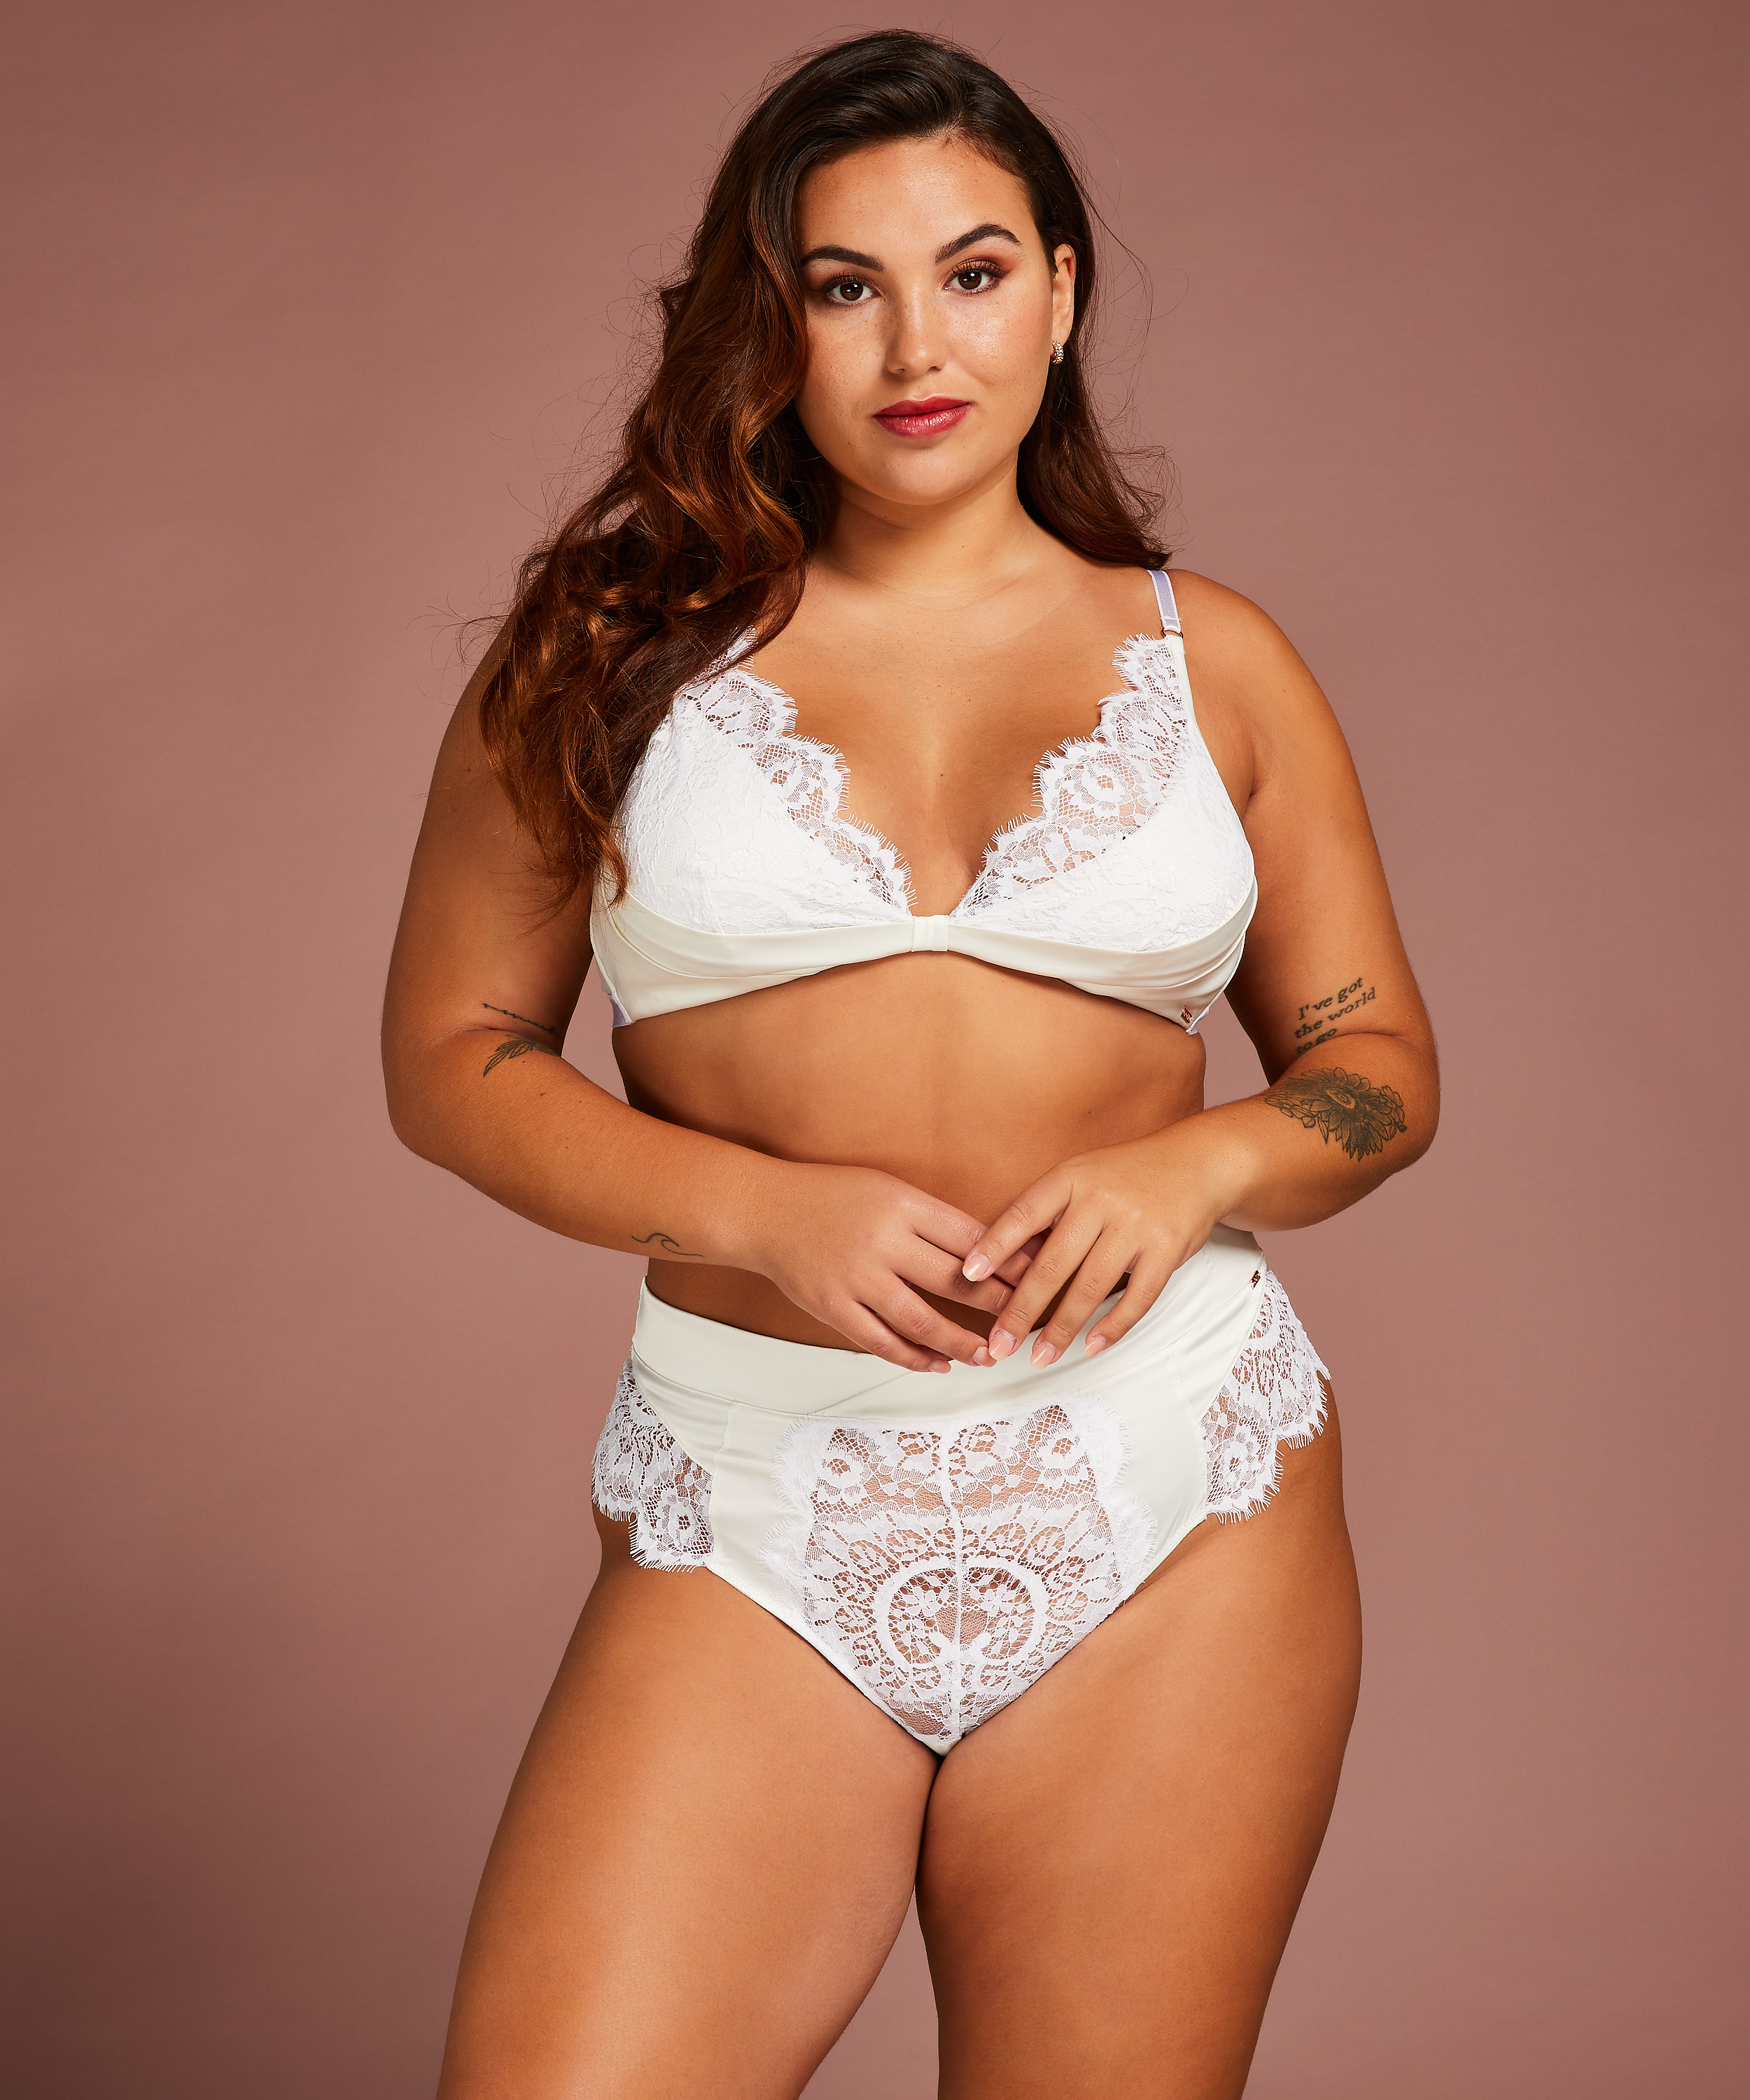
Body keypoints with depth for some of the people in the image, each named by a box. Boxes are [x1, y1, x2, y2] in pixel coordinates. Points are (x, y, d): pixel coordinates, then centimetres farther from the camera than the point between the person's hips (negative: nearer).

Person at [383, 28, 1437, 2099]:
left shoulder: (1210, 660, 10)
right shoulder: (621, 646, 7)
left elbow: (1378, 1064, 14)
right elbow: (451, 1054, 7)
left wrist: (1198, 1167, -8)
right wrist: (767, 1210, -10)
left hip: (1175, 1506, 1)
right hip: (755, 1527, -1)